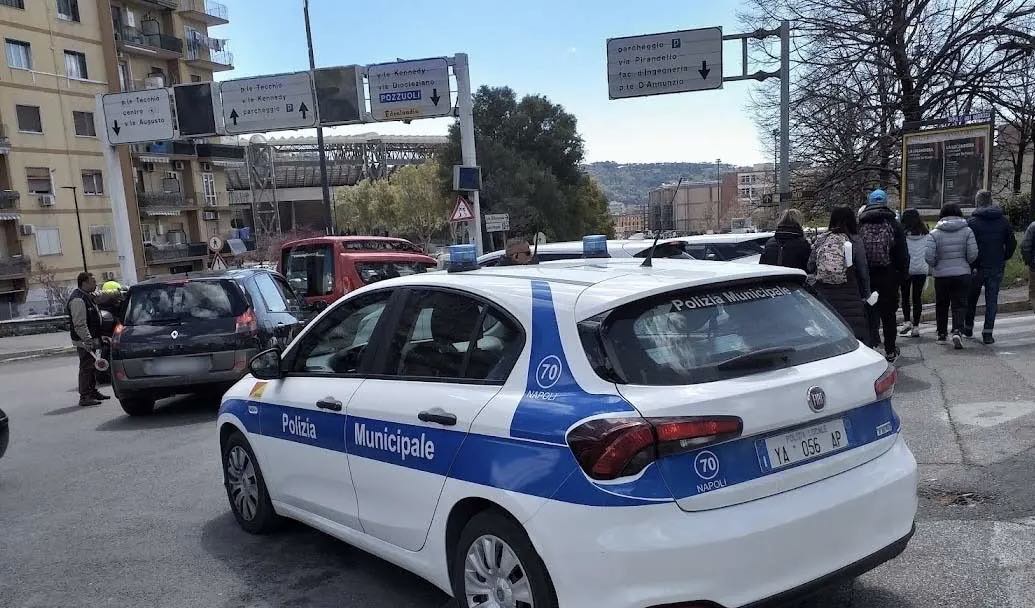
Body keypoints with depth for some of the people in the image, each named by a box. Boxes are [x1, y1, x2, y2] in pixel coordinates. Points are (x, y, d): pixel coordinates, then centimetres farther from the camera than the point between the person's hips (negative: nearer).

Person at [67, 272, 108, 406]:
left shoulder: (87, 297, 16)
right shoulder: (78, 299, -18)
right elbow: (79, 324, -24)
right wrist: (87, 340, -27)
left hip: (90, 340, 11)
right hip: (83, 341, -11)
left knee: (91, 366, 18)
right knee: (86, 367, -8)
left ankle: (93, 391, 29)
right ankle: (84, 397, -5)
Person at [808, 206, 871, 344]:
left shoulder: (820, 240, 2)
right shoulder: (854, 241, -4)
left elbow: (810, 267, 5)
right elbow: (863, 271, 0)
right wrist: (865, 293, 12)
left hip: (823, 293, 3)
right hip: (849, 296, -2)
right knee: (853, 334, 3)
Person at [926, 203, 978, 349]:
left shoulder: (935, 233, -7)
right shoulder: (967, 231, -3)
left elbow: (929, 257, -11)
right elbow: (973, 254, -5)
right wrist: (965, 263, 15)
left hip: (941, 275, 0)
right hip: (962, 274, 0)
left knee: (941, 305, 15)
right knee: (960, 305, 2)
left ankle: (942, 334, 25)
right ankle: (957, 331, -18)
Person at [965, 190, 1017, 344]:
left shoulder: (971, 221, -10)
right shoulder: (1004, 221, 2)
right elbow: (1012, 243, 5)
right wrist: (1003, 259, 16)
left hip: (977, 268, -2)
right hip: (997, 268, 2)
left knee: (971, 299, 14)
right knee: (992, 300, 6)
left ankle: (968, 328, 25)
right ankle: (988, 333, 2)